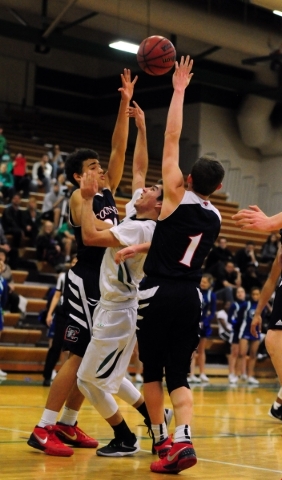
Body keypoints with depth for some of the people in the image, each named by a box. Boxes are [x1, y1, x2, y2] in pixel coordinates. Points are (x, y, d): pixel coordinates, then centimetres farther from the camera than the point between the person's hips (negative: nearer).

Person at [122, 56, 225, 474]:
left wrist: (179, 90, 1)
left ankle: (161, 440, 12)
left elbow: (172, 139, -6)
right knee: (178, 375, 4)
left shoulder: (177, 198, -7)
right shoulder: (215, 218, 8)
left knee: (152, 370, 10)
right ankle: (182, 440, -15)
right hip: (190, 296, 4)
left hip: (159, 294, -4)